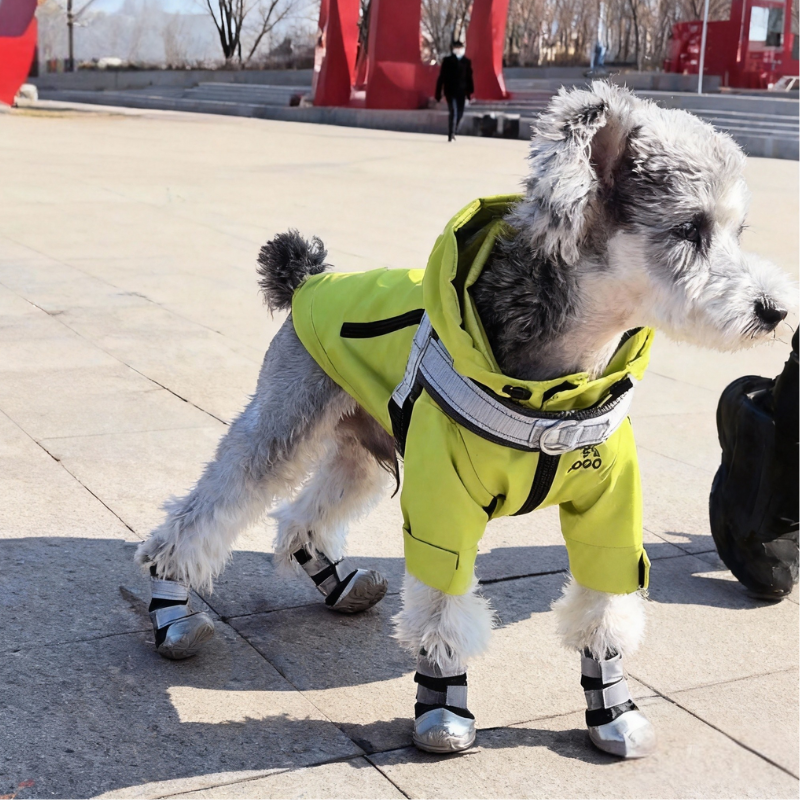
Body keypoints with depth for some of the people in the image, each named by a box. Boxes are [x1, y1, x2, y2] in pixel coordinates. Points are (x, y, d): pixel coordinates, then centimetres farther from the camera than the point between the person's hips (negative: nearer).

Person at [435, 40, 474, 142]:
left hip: (461, 91, 4)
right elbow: (441, 77, -2)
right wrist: (438, 93, -5)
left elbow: (469, 78, 9)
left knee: (459, 114, 7)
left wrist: (470, 91, 5)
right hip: (450, 91, -4)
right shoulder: (447, 61, -2)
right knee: (454, 112, -12)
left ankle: (452, 132, 27)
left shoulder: (466, 62, 6)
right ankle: (450, 135, -6)